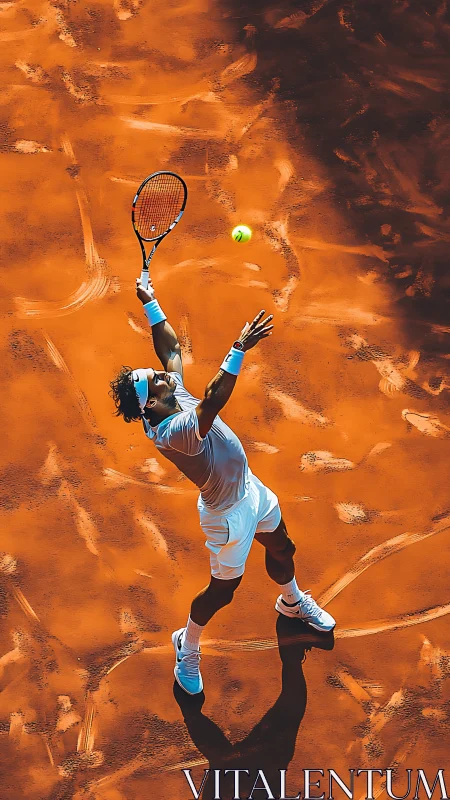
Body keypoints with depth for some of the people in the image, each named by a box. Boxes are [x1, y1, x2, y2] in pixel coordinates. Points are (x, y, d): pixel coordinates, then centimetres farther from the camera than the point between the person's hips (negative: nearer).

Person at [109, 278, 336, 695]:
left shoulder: (175, 393, -13)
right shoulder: (172, 432, -38)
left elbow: (171, 345, 1)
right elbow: (213, 400, -54)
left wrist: (150, 302, -3)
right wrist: (240, 348, -57)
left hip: (250, 488, 9)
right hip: (228, 513, -9)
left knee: (281, 547, 29)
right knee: (222, 589, 10)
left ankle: (292, 601, 61)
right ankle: (187, 647, 38)